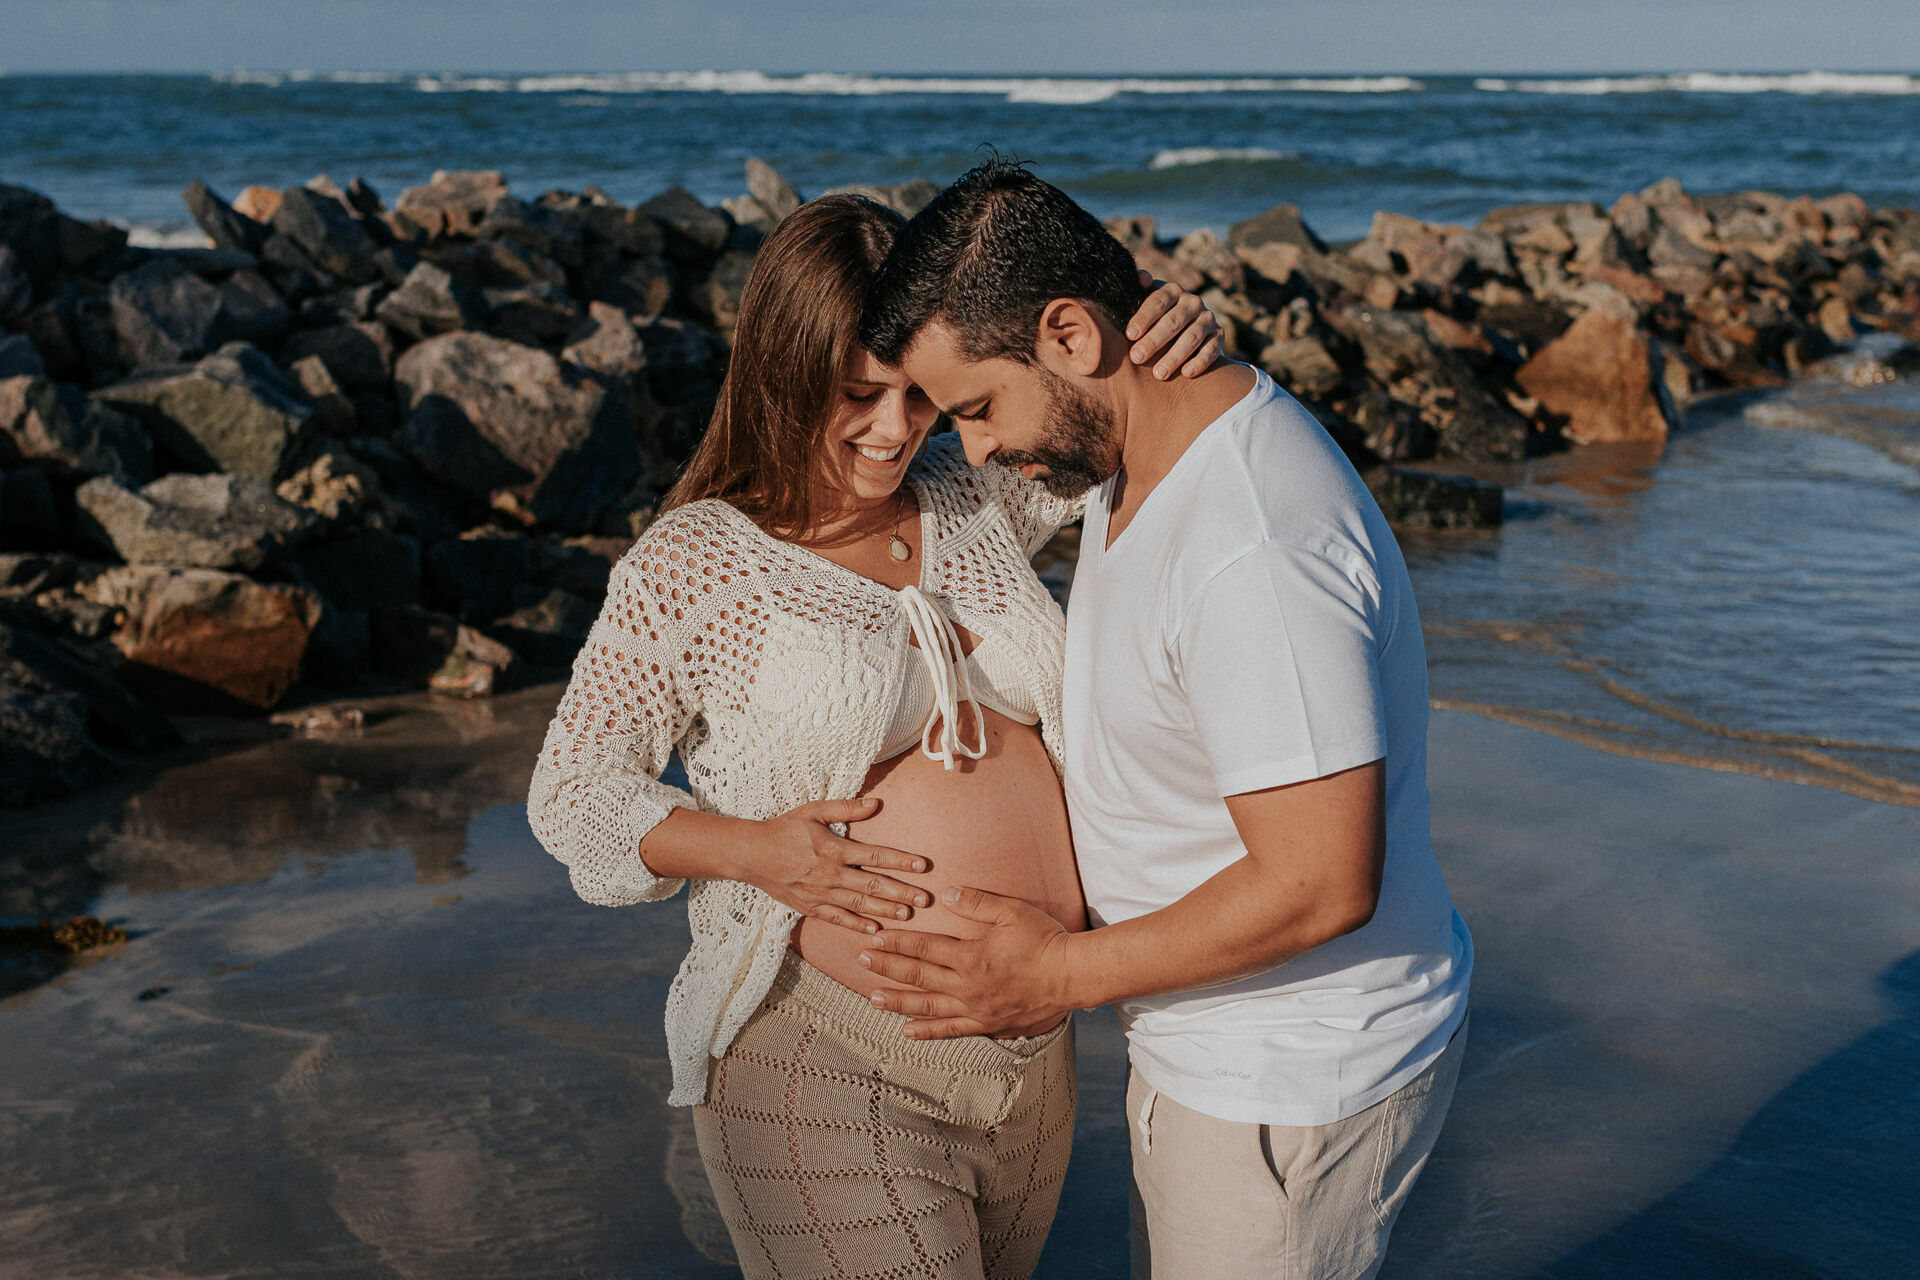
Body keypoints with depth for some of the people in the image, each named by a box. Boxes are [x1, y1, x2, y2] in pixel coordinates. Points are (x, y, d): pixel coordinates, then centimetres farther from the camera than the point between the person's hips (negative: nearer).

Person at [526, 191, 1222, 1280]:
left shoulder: (974, 494, 5)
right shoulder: (691, 566, -8)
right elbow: (572, 791, -2)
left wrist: (1184, 348, -9)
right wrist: (749, 848, -18)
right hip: (829, 1066, -5)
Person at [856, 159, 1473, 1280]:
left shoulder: (1255, 552, -32)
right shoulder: (1139, 457, 1)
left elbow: (1320, 884, -31)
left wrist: (1064, 972, -20)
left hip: (1297, 1083, -10)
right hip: (1212, 1049, 10)